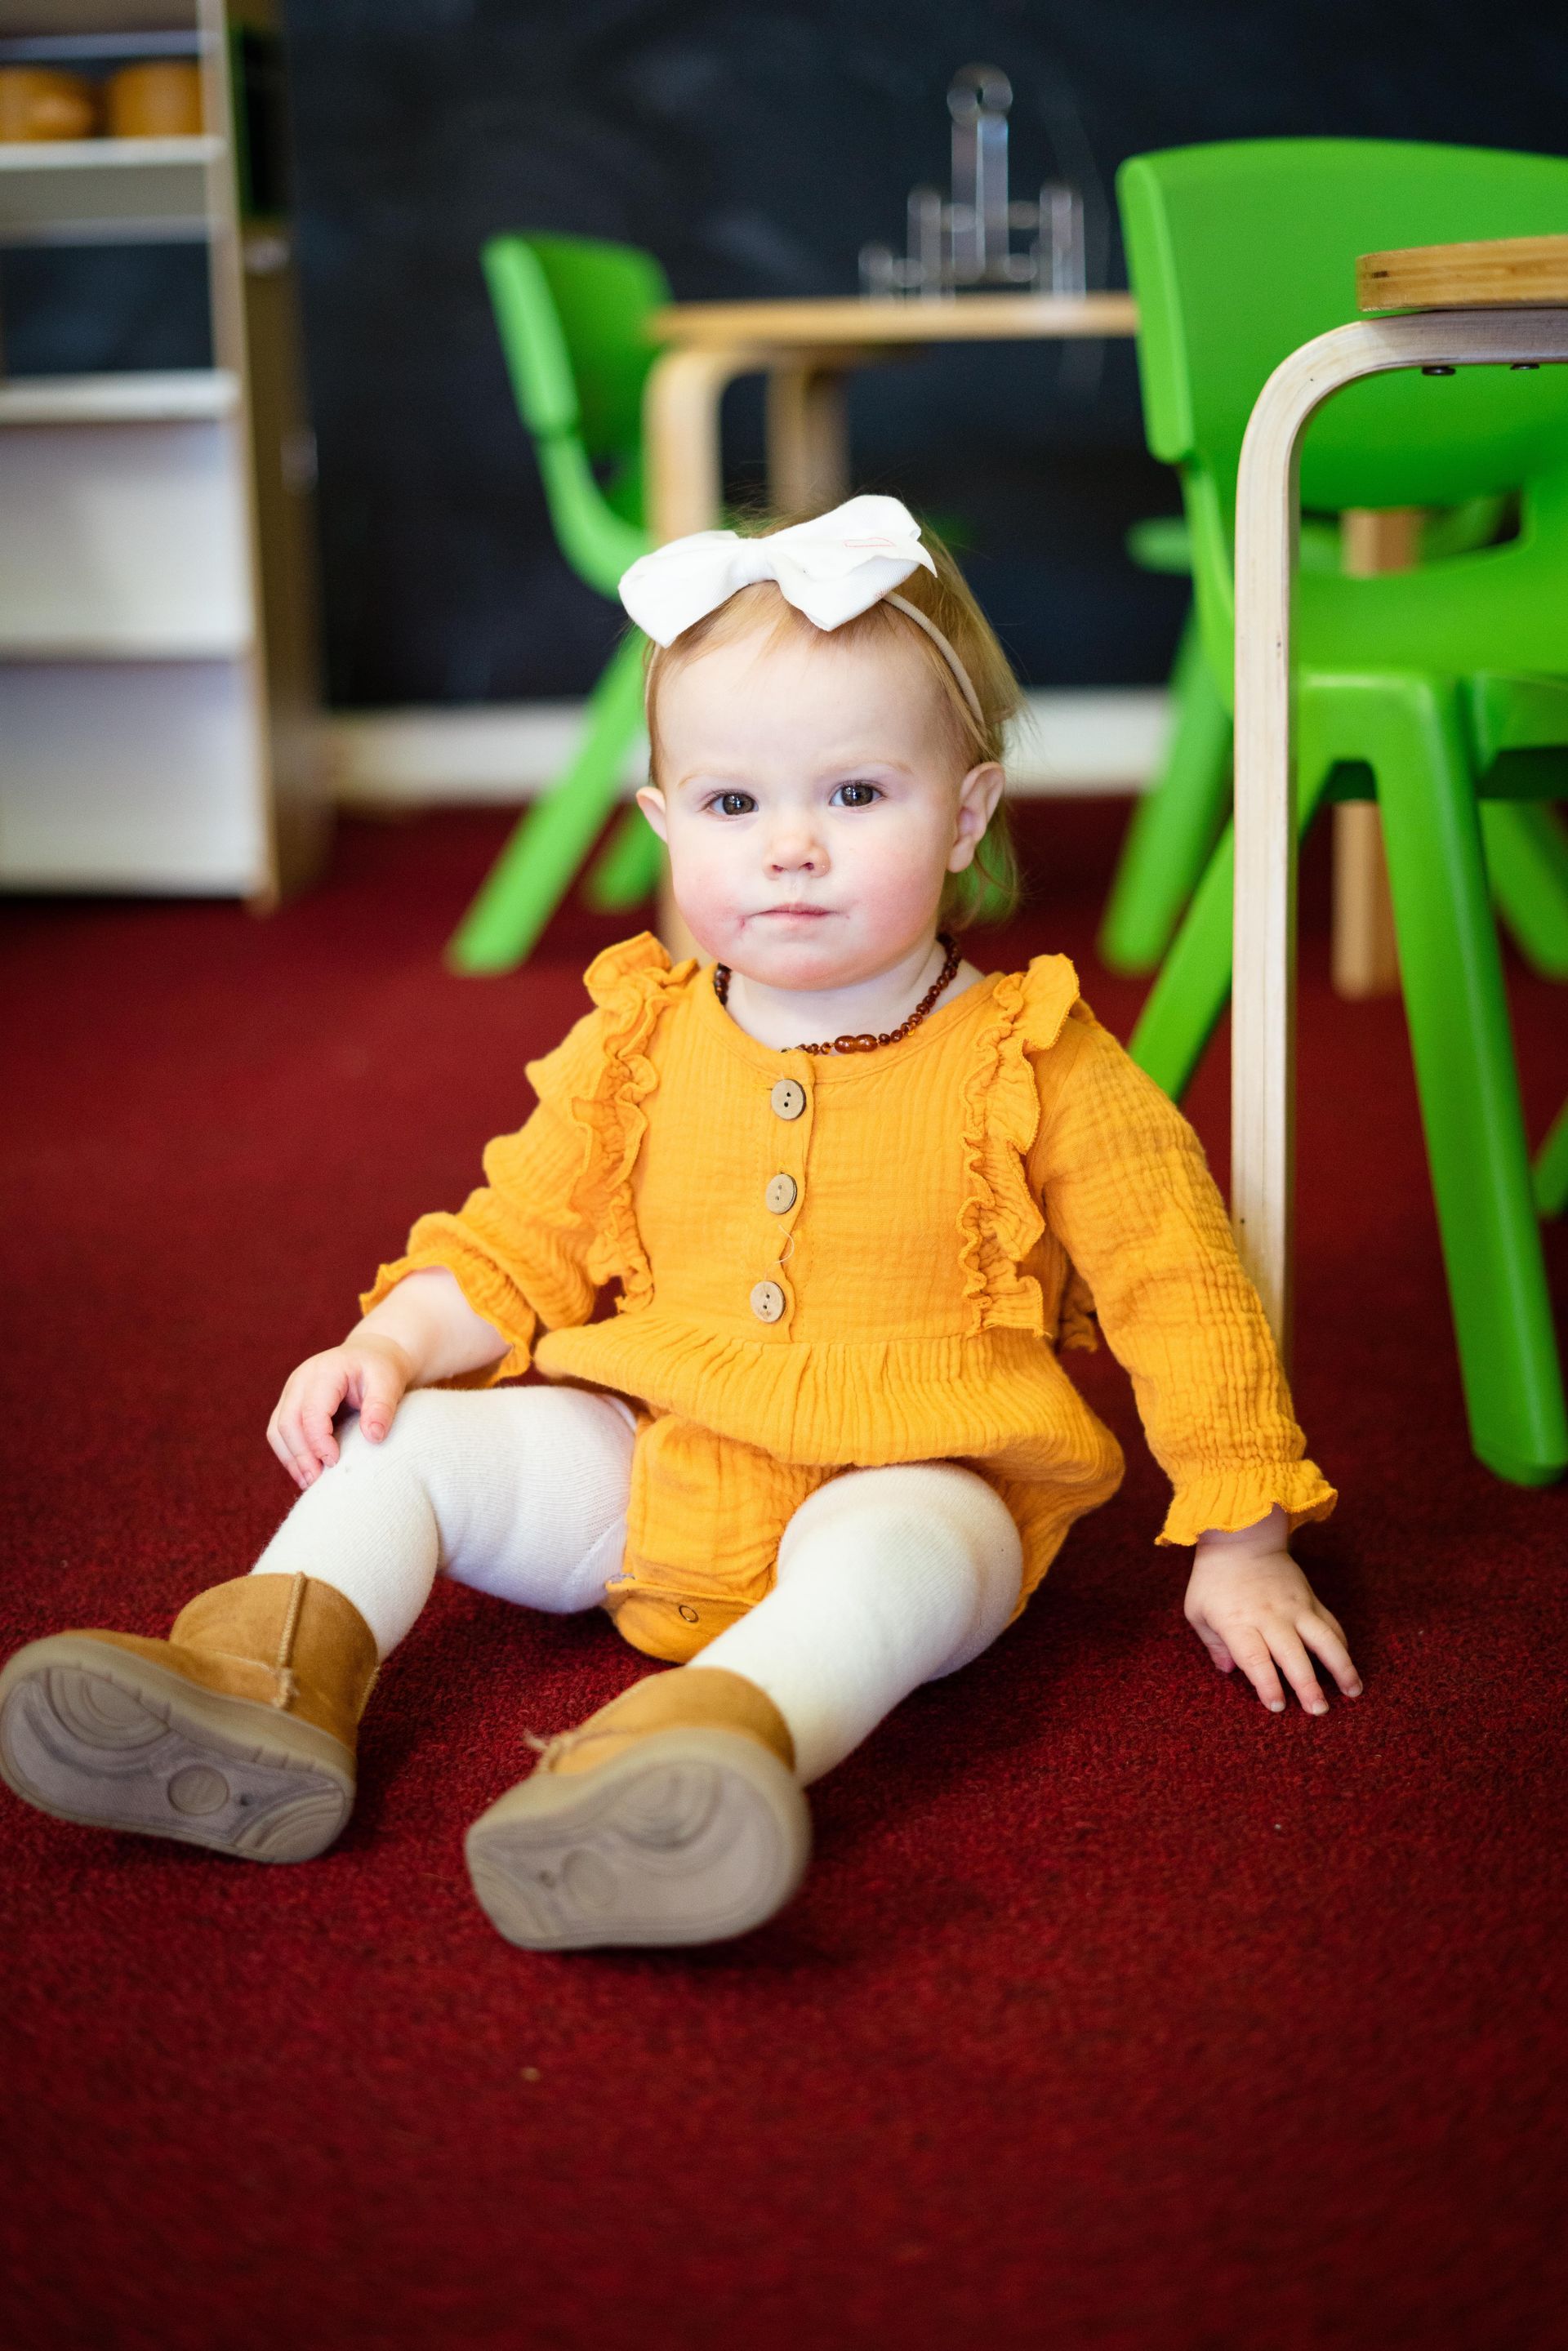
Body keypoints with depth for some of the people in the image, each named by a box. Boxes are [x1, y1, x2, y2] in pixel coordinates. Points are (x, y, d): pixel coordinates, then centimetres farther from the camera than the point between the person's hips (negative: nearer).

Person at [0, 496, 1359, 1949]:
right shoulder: (640, 1046, 4)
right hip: (645, 1469, 5)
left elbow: (1178, 1286, -4)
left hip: (911, 1481, -5)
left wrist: (1242, 1546, -5)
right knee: (398, 1442, -8)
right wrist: (393, 1344, -8)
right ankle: (267, 1687, -24)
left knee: (891, 1556, -38)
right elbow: (520, 1242, 12)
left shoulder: (1031, 1064, -7)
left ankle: (716, 1745, -62)